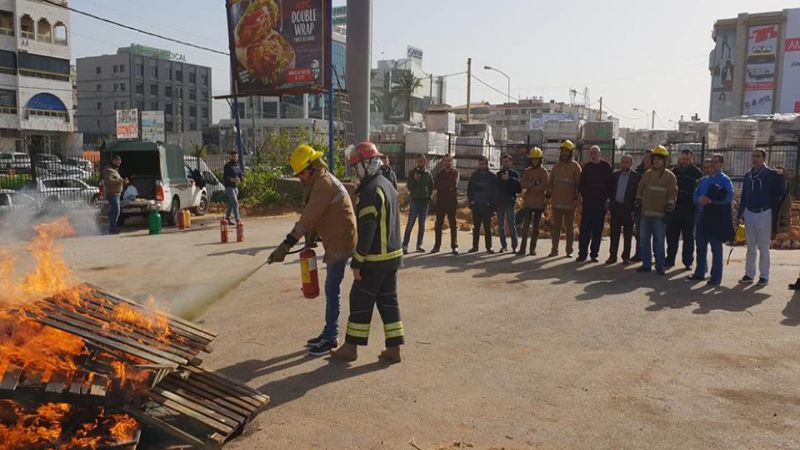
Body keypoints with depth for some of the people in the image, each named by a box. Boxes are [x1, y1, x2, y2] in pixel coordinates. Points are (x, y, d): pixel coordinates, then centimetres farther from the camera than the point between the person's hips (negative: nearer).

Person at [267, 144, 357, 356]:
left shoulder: (324, 183, -19)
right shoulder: (319, 182, 14)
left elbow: (308, 217, -26)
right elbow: (312, 216, 13)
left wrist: (286, 245, -28)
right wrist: (311, 236, 2)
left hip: (340, 243, -10)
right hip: (334, 242, 10)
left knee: (332, 291, -3)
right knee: (331, 290, 16)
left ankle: (331, 338, 6)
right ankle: (329, 333, 26)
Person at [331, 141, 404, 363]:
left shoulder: (371, 191, -18)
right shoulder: (388, 185, 12)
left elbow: (366, 231, -22)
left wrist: (357, 262, -17)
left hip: (376, 258, -9)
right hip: (393, 254, 9)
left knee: (361, 301, 3)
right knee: (388, 300, 12)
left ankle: (351, 347, 14)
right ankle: (394, 348, 16)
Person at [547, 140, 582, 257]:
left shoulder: (575, 166, -2)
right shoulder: (557, 165, 12)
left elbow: (579, 182, -5)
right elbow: (551, 181, 16)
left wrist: (576, 196, -12)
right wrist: (549, 193, 8)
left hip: (569, 202, -4)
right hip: (556, 201, 4)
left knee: (569, 227, 5)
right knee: (555, 227, 7)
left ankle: (569, 251, 11)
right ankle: (554, 250, 14)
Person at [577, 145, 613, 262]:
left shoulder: (606, 167, 2)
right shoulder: (586, 167, 9)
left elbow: (610, 184, 1)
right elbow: (581, 183, 14)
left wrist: (608, 199, -5)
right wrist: (581, 195, 4)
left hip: (601, 204, -2)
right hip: (587, 203, 2)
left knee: (597, 231, 4)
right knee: (585, 229, -2)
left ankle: (594, 254, 11)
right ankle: (582, 253, 3)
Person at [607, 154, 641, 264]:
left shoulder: (636, 177, -4)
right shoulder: (615, 175, 8)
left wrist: (634, 210, -11)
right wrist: (611, 204, 3)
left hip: (628, 209, -3)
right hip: (616, 207, 3)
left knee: (627, 235, 5)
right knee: (614, 233, 5)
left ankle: (626, 256, 13)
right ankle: (613, 256, 10)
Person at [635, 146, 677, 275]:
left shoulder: (670, 176, -4)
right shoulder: (647, 174, 13)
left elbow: (672, 195, -8)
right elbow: (640, 191, 17)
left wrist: (668, 212, -12)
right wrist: (637, 206, 11)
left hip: (660, 215, -6)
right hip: (645, 213, 6)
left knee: (659, 242, -2)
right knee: (644, 240, 9)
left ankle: (660, 267, 5)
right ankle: (646, 265, 18)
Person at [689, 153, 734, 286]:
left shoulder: (725, 180, -3)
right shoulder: (703, 180, 18)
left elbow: (728, 196, -17)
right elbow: (696, 194, 13)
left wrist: (710, 200, -20)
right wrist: (699, 200, -9)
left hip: (716, 218, -7)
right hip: (702, 216, 7)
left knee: (716, 248, -1)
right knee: (701, 247, 13)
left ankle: (716, 277, 4)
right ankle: (699, 273, 24)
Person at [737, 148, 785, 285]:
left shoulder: (772, 175, -6)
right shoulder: (748, 175, 9)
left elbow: (780, 195, -6)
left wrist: (775, 215, -10)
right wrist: (741, 214, 9)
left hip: (764, 214, -5)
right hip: (749, 214, 5)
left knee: (763, 248, 2)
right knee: (751, 247, 10)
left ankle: (764, 276, 10)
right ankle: (749, 274, 17)